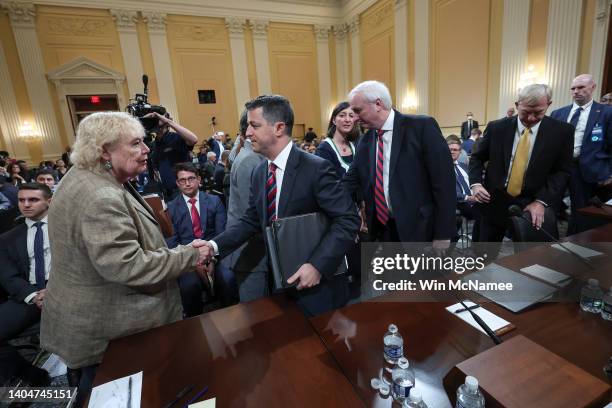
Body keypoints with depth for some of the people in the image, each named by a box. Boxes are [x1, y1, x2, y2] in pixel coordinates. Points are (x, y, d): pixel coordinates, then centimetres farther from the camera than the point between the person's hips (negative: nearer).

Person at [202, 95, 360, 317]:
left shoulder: (316, 168, -18)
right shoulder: (259, 173, 4)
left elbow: (348, 220, -19)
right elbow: (251, 221, 8)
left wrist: (318, 265, -25)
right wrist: (215, 245, -4)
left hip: (317, 284, -5)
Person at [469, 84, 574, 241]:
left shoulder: (562, 131, -3)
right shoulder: (496, 127, -3)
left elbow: (562, 172, -1)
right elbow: (477, 158, 4)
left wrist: (541, 201, -14)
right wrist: (475, 183, -14)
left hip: (532, 205, 0)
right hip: (494, 201, 0)